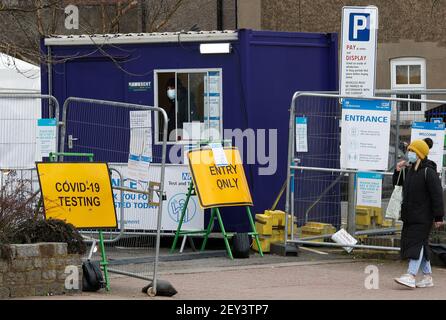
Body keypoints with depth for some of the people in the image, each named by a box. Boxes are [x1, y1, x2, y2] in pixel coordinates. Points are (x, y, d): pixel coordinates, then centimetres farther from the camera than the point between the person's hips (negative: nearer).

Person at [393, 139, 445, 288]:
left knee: (417, 243, -14)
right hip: (410, 215, 8)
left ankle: (411, 276, -20)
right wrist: (398, 171, 6)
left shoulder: (428, 172, -13)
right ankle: (427, 277, 18)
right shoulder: (409, 169, 12)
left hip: (423, 217, -8)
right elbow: (397, 183, 27)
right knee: (421, 246, 11)